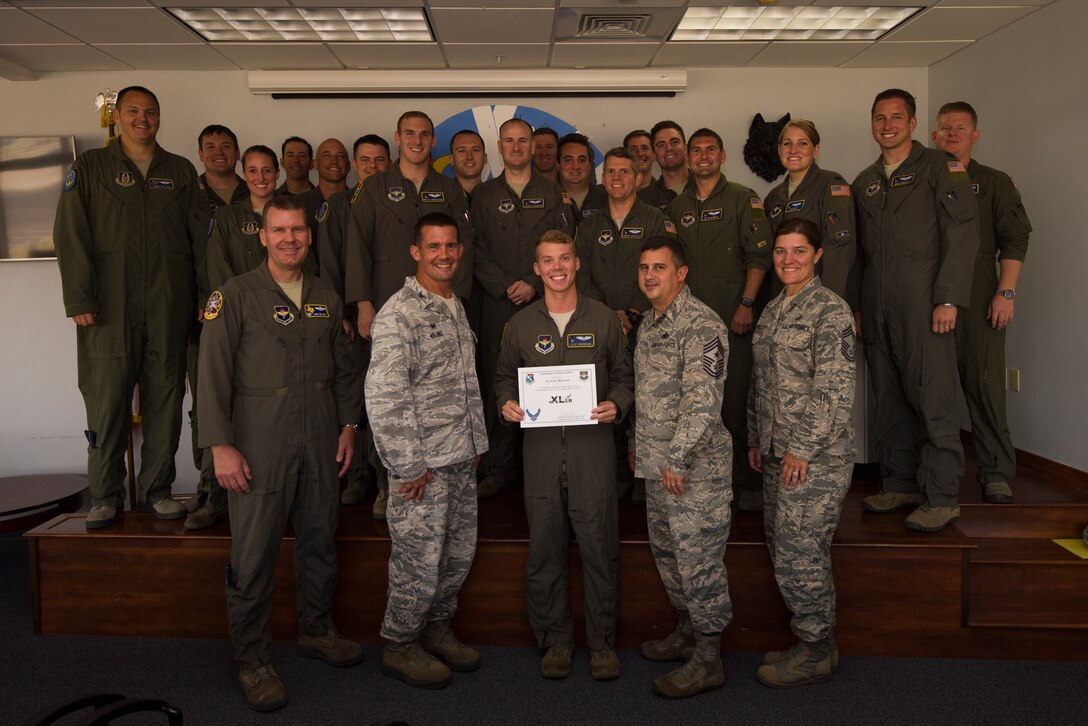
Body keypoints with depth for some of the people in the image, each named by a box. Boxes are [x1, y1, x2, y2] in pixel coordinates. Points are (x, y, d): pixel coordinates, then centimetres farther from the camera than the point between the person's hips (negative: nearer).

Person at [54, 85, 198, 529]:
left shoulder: (181, 172, 14)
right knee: (107, 398, -3)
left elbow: (198, 239, 12)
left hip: (168, 306, 2)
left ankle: (155, 490, 15)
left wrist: (200, 299, 4)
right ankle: (105, 496, 9)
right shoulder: (90, 168, 8)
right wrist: (79, 299, -8)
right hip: (109, 307, -2)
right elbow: (70, 236, 1)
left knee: (165, 397, 4)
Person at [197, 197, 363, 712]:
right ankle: (252, 660, 17)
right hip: (259, 446, -4)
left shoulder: (325, 297, 11)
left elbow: (341, 368, 17)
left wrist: (348, 424, 11)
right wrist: (221, 445, -13)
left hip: (319, 443, 5)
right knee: (254, 555, 2)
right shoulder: (235, 296, -5)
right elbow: (213, 374, -8)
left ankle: (316, 630, 34)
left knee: (320, 540, 14)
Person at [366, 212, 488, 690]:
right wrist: (409, 466, -17)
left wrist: (477, 444, 15)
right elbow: (382, 396, -19)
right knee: (419, 560, 2)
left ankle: (436, 627, 35)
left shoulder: (456, 309, 13)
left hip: (461, 460, 8)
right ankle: (399, 646, 22)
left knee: (459, 552, 16)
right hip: (423, 465, -8)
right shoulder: (398, 314, -14)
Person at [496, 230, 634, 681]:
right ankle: (555, 639, 23)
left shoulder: (603, 320, 6)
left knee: (599, 546, 2)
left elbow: (624, 376, 10)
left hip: (593, 446, -1)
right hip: (541, 447, 2)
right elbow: (505, 376, 17)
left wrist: (616, 405, -9)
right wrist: (506, 403, -3)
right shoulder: (520, 325, 9)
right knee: (545, 549, 7)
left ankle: (602, 641, 18)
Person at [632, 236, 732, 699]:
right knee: (667, 553, 19)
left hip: (695, 466, -9)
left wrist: (677, 457, -25)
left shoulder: (701, 325, -16)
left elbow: (703, 401, -24)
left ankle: (707, 660, 12)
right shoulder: (649, 322, 13)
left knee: (698, 558, -1)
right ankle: (688, 632, 36)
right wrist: (637, 445, 24)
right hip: (657, 463, 9)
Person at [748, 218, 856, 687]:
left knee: (799, 553, -3)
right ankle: (816, 643, 28)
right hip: (778, 454, 8)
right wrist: (756, 440, 16)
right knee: (784, 549, 13)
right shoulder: (773, 310, 15)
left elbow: (835, 388, -17)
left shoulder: (830, 310, -10)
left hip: (816, 455, -8)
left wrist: (803, 448, -17)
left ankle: (816, 653, 15)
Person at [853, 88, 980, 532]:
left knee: (932, 399, -6)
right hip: (876, 308, 6)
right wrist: (856, 306, 13)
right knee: (889, 400, 8)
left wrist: (948, 299, -14)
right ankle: (900, 485, 18)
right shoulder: (864, 183, 19)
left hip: (923, 302, -5)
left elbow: (962, 235, -7)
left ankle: (942, 498, 1)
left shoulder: (941, 168, 2)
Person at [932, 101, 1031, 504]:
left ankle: (996, 472, 3)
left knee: (984, 384, -5)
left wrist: (1006, 292, -7)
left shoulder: (994, 183, 11)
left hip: (978, 297, -1)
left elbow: (1015, 240, 4)